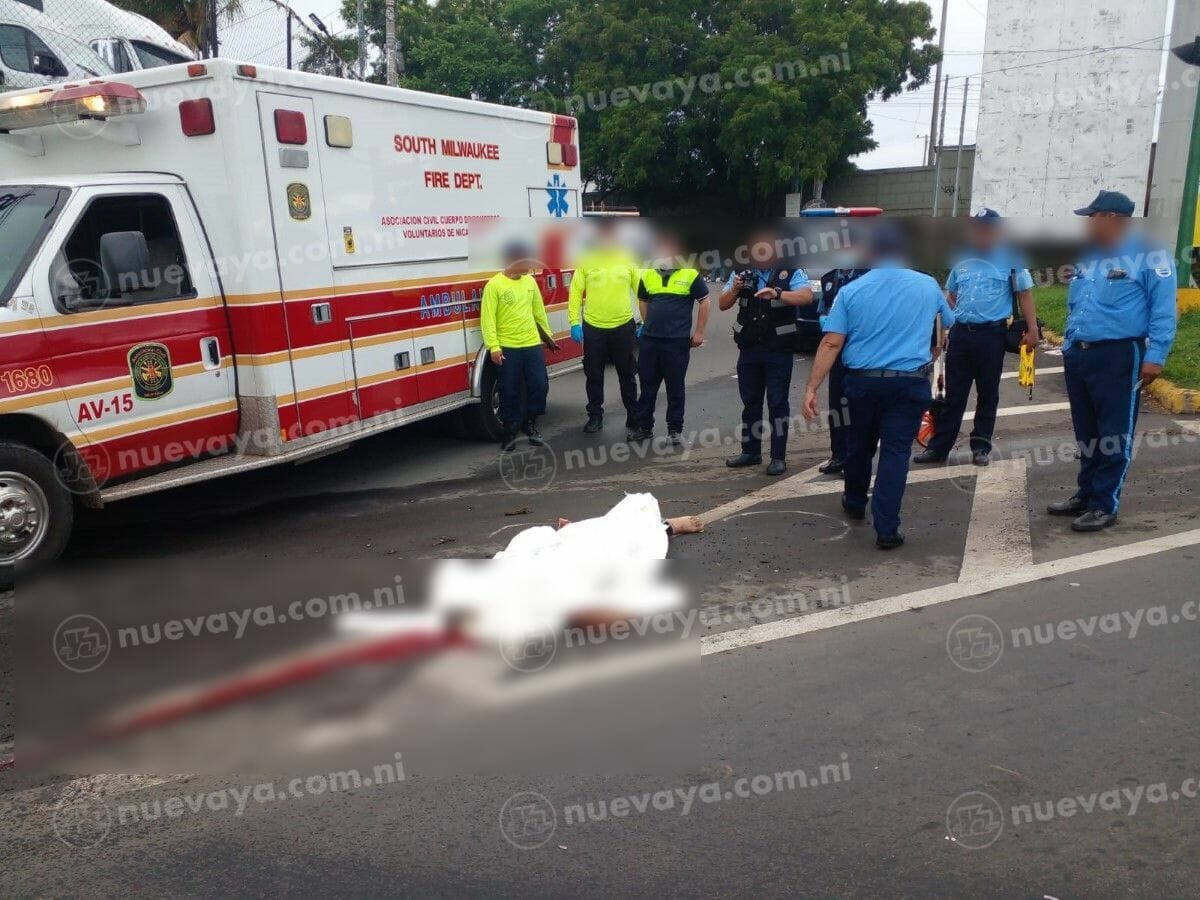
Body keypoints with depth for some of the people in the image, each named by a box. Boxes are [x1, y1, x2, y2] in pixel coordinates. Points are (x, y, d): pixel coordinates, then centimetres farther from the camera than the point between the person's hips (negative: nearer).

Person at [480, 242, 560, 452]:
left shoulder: (530, 281, 8)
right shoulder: (494, 285, -9)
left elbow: (539, 311, 18)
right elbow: (487, 318, -13)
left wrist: (548, 335, 23)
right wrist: (493, 347, -19)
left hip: (533, 345, 5)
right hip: (508, 348, -5)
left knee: (540, 386, 4)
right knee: (509, 392, 2)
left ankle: (530, 423, 24)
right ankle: (510, 430, 18)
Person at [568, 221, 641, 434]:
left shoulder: (628, 260, 2)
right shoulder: (586, 261, 0)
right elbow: (576, 293, -1)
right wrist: (574, 322, -8)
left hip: (623, 327, 0)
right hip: (593, 328, 0)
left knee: (627, 374, 10)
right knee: (594, 375, 9)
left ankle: (634, 416, 20)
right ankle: (595, 416, 21)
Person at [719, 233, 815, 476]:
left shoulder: (791, 272, -3)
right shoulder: (742, 273, 8)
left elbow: (807, 296, -19)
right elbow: (722, 305, 6)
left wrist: (776, 294, -34)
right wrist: (734, 289, -16)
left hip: (779, 349, -4)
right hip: (749, 349, 4)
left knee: (777, 402, -1)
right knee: (750, 401, 11)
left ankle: (778, 457, 5)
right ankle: (750, 451, 22)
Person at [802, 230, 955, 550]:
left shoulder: (851, 290, -1)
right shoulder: (928, 285, 4)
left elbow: (831, 344, -8)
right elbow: (949, 323, 23)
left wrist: (811, 388, -9)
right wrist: (933, 351, 44)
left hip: (862, 380, 1)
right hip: (909, 382, -1)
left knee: (860, 445, 19)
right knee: (895, 451, -1)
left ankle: (855, 503, 41)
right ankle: (886, 529, -4)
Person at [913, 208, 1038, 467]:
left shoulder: (1010, 259, 0)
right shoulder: (961, 261, 13)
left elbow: (1025, 294, 0)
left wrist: (1032, 330, -5)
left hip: (991, 334, -4)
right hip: (960, 333, 4)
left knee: (987, 394, 6)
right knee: (953, 395, 6)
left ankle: (981, 446, 16)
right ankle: (938, 447, 9)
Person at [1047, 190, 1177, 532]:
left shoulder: (1149, 254, -7)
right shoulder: (1087, 256, 16)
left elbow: (1163, 311, -11)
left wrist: (1155, 357, -16)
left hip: (1118, 356, -7)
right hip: (1078, 355, 7)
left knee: (1114, 435, 0)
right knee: (1086, 433, 14)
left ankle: (1105, 505, 6)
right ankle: (1085, 493, 25)